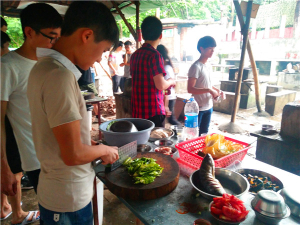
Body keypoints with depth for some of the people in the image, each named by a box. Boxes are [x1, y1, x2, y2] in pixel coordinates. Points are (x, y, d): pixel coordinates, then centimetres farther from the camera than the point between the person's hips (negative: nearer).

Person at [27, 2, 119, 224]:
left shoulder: (45, 66, 3)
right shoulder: (59, 74, -27)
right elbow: (73, 154, -26)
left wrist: (91, 143, 8)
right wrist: (104, 149, -8)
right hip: (69, 199, -8)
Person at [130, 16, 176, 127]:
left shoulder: (135, 55, 9)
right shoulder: (154, 55, -15)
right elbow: (160, 85, -18)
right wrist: (171, 82, 4)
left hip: (137, 111, 8)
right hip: (153, 111, -8)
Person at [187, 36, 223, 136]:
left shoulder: (208, 66, 10)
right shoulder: (196, 67, -16)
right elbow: (190, 89, -22)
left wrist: (216, 90, 4)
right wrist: (209, 90, -25)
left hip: (208, 106, 8)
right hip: (198, 108, -8)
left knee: (204, 133, 20)